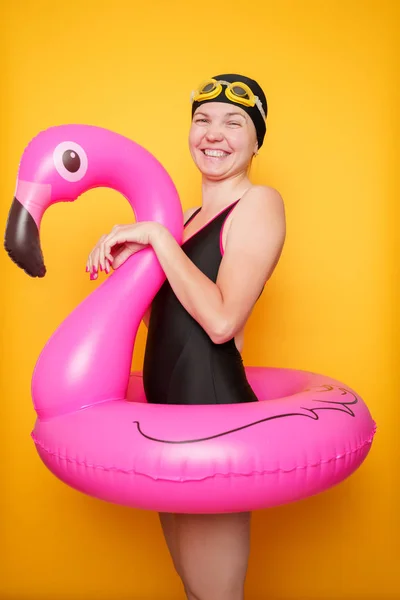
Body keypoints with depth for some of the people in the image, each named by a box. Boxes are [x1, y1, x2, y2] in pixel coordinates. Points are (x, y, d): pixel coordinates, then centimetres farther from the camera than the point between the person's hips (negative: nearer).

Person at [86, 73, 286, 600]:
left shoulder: (259, 202, -8)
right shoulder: (192, 215, 16)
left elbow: (222, 320, -20)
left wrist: (157, 236, -15)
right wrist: (127, 259, 2)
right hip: (168, 407, 8)